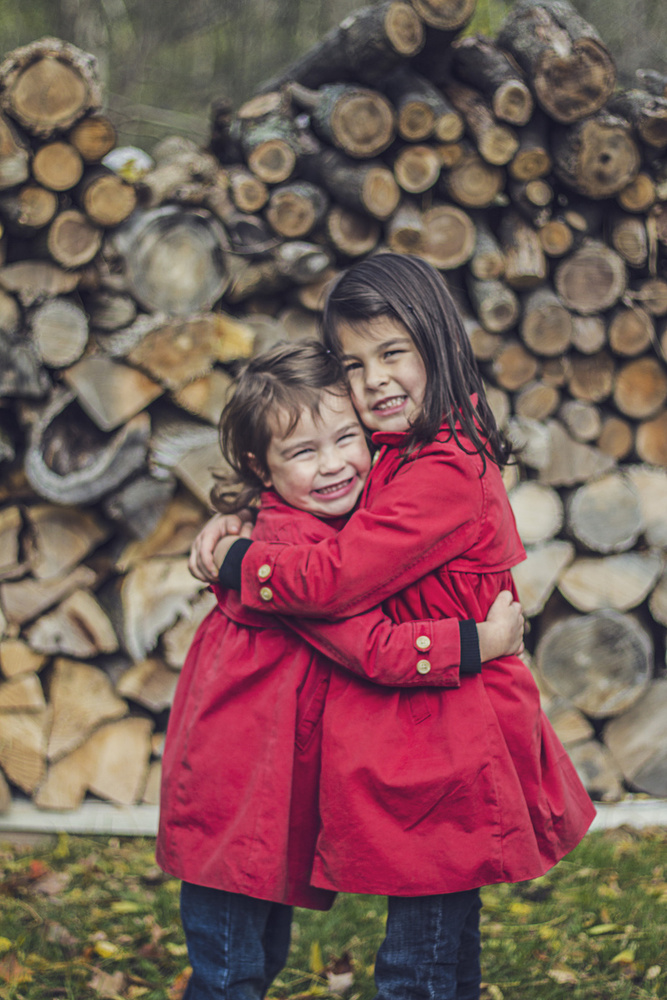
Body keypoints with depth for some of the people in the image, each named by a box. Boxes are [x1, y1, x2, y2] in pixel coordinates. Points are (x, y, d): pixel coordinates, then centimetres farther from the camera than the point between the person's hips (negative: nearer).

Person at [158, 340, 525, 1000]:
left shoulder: (340, 521, 6)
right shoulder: (287, 546, -24)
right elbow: (375, 649, -28)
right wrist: (482, 641, -23)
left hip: (282, 789, 9)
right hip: (232, 796, -9)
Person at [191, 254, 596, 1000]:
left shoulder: (445, 472, -21)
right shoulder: (399, 458, 12)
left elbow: (339, 577, -25)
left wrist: (234, 562, -9)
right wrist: (238, 526, 3)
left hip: (437, 749, -10)